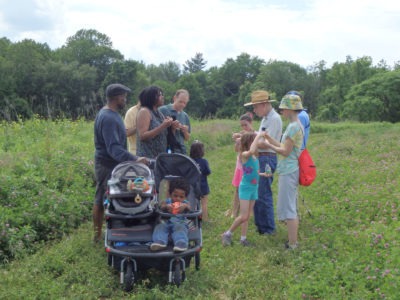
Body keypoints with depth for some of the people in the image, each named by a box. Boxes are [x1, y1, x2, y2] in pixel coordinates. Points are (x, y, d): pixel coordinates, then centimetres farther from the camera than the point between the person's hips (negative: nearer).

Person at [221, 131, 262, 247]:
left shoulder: (255, 156, 5)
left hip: (254, 187, 7)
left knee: (247, 216, 10)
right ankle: (227, 234, 8)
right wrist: (258, 136, -31)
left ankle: (243, 238, 16)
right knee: (243, 216, -8)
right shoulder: (244, 155, -16)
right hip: (245, 187, -7)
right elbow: (251, 151, -38)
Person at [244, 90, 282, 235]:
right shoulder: (265, 118, 16)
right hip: (260, 158, 10)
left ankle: (268, 229, 6)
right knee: (256, 193, 14)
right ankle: (260, 225, 25)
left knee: (264, 195, -5)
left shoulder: (274, 119, -14)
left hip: (267, 159, -10)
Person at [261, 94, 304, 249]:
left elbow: (285, 151, -18)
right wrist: (269, 138, 13)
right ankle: (293, 240, 26)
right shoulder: (295, 125, 14)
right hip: (289, 171, 10)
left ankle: (292, 244, 1)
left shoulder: (294, 127, -17)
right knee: (291, 208, 17)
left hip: (288, 172, -10)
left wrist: (268, 145, -7)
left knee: (288, 208, -4)